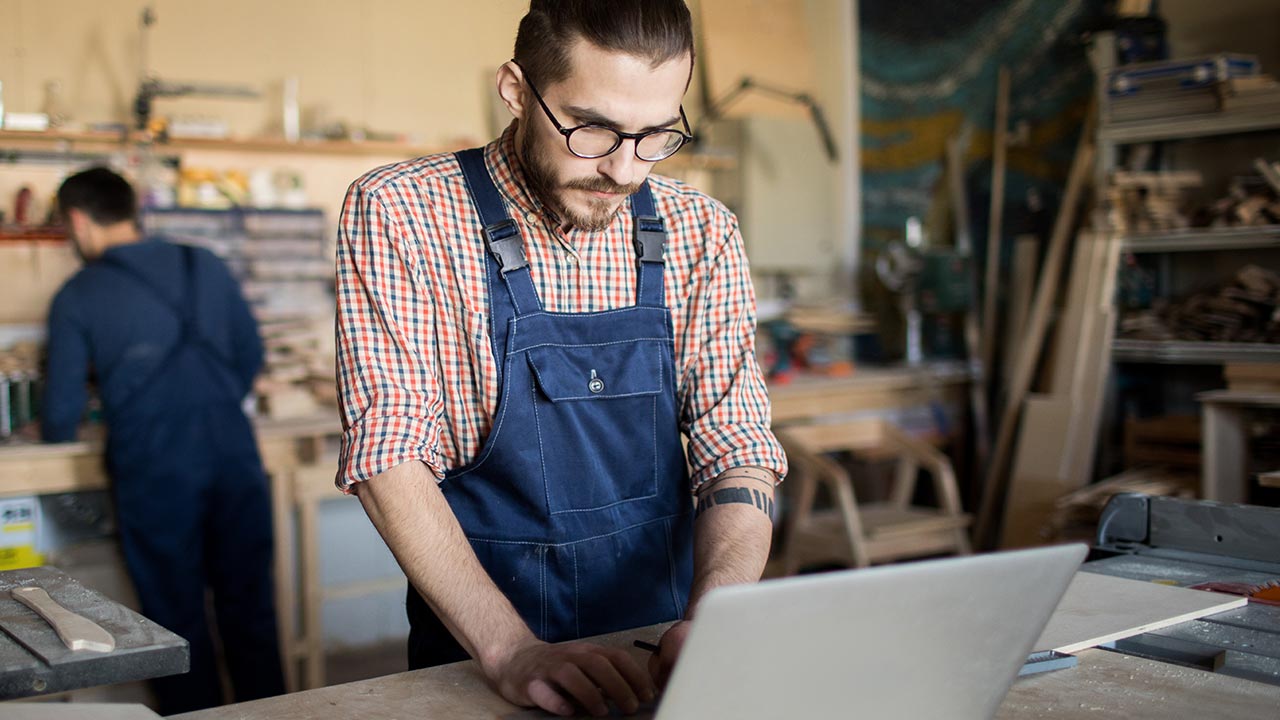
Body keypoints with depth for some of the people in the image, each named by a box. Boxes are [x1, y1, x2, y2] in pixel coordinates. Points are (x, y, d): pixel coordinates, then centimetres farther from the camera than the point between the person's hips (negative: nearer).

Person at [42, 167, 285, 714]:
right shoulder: (205, 266, 9)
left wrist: (55, 433, 24)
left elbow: (61, 417, 1)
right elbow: (251, 355, 14)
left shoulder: (77, 298, 0)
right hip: (235, 460, 3)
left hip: (154, 476, -3)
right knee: (250, 609, 13)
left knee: (179, 622, 10)